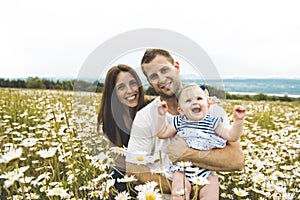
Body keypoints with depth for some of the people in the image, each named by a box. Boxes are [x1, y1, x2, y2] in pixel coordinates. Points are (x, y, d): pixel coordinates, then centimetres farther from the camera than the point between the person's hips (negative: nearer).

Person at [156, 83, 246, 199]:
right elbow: (162, 133, 11)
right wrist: (161, 116, 3)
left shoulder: (213, 122, 0)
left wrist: (238, 120, -15)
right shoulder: (179, 122, 5)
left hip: (207, 168, 0)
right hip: (183, 167, 1)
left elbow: (231, 136, -2)